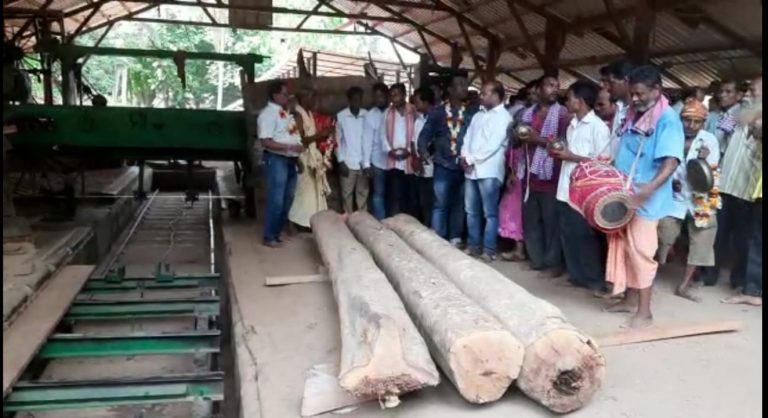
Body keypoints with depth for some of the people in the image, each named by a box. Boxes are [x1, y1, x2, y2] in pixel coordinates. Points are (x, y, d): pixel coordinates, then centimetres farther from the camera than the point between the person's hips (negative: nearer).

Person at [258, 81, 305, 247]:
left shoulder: (286, 112, 12)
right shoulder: (268, 113, -14)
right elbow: (266, 141, -22)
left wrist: (298, 150, 11)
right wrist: (290, 147, -24)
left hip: (290, 159, 9)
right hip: (276, 159, -9)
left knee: (288, 199, 15)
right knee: (276, 200, -3)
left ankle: (279, 231, 27)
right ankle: (270, 236, 10)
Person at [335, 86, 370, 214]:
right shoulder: (341, 116, -2)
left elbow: (369, 139, 2)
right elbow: (338, 140, 1)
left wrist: (367, 162, -1)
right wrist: (341, 161, -5)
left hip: (363, 163, 1)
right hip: (347, 162, -1)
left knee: (363, 193, 8)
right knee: (347, 193, 5)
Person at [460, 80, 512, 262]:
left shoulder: (503, 117, -5)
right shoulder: (478, 115, 19)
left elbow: (492, 145, -14)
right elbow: (468, 138, 15)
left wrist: (472, 160, -11)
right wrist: (464, 157, -3)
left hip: (489, 171, -7)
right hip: (471, 170, 7)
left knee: (490, 213, -2)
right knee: (471, 211, 11)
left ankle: (488, 249, 4)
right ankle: (474, 245, 21)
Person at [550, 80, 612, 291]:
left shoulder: (598, 126, -9)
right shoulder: (572, 126, 15)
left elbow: (603, 162, -14)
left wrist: (572, 157, -15)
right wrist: (559, 153, 3)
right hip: (566, 189, 8)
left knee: (586, 236, 0)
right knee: (568, 234, 11)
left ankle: (595, 278, 14)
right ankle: (576, 274, 23)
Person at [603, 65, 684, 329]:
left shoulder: (668, 119, -13)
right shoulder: (632, 115, 11)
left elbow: (672, 161, -23)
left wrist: (651, 186, -38)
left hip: (645, 199, -8)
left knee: (640, 251, -4)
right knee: (622, 247, 13)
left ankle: (645, 311, 7)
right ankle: (630, 299, 27)